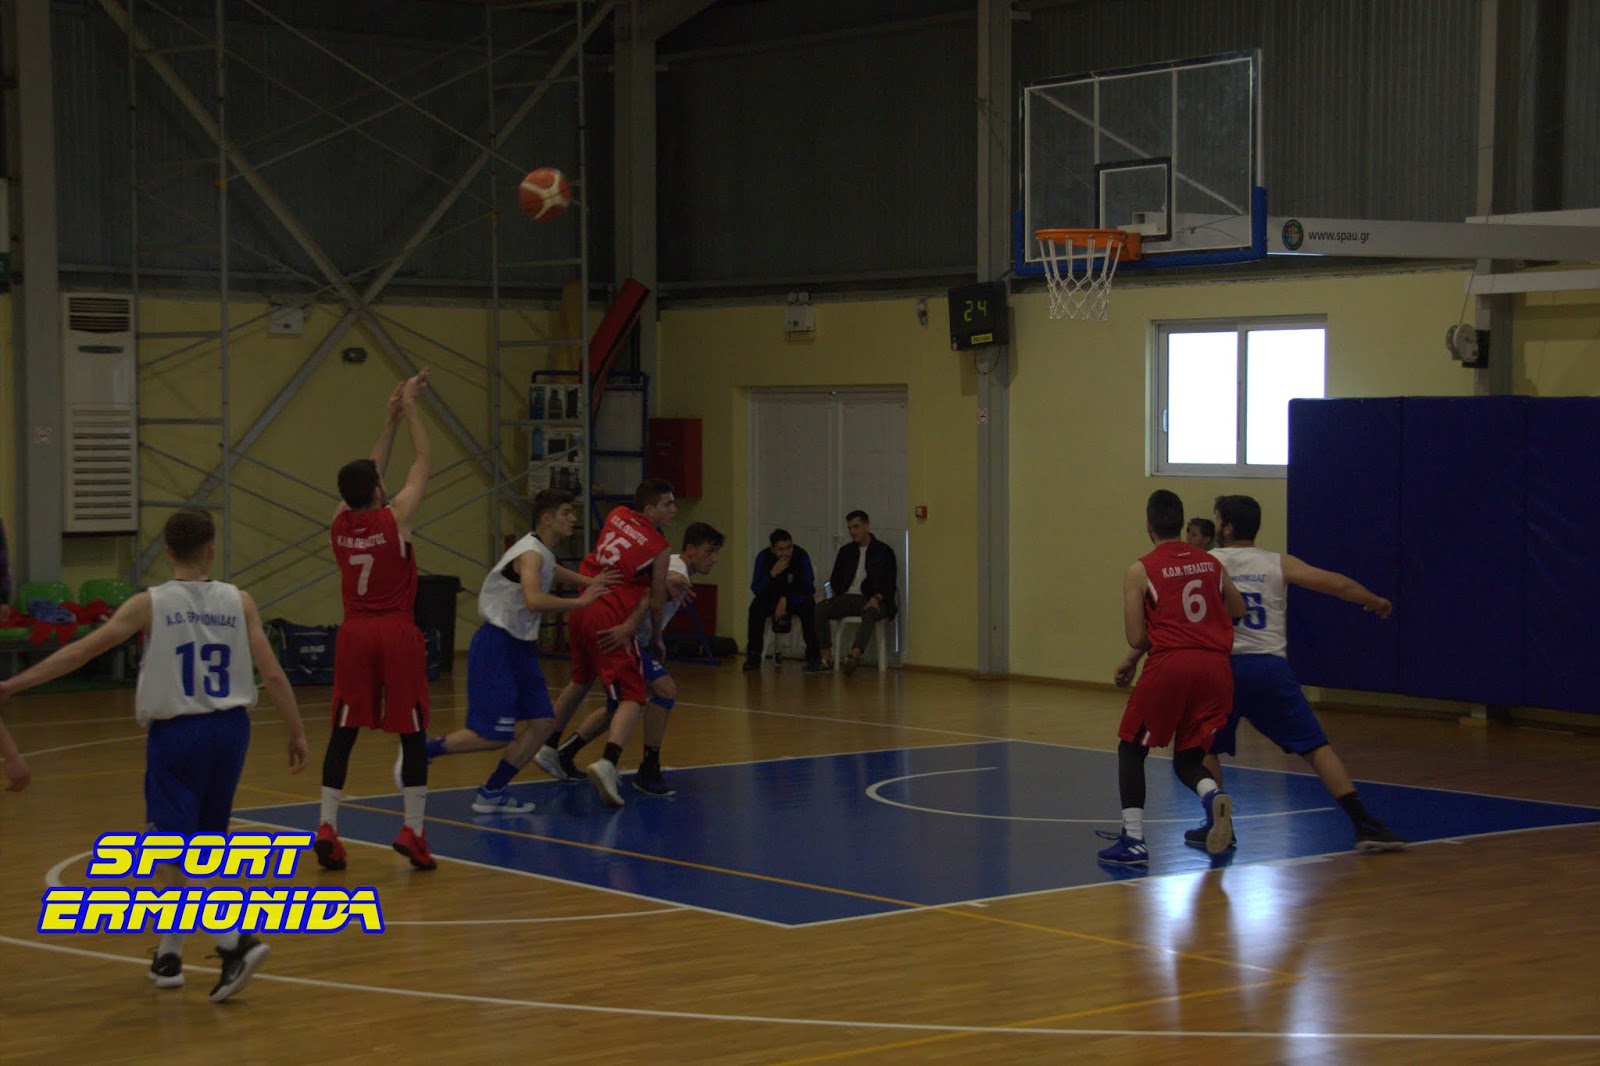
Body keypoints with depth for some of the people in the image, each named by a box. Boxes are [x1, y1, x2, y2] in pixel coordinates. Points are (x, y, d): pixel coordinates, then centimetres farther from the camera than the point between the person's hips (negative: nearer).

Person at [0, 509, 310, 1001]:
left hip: (176, 733, -4)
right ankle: (170, 953, 24)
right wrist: (297, 734, 6)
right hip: (230, 728, 4)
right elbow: (272, 673, -2)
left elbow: (83, 650, -8)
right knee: (205, 843, 17)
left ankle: (235, 940, -20)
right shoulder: (239, 602, 1)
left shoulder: (149, 604, -6)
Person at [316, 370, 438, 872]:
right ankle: (412, 830, -2)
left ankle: (327, 827, -1)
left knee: (343, 732, 6)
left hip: (354, 634, 4)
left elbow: (368, 473, 19)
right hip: (397, 634, -4)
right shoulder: (396, 516, -9)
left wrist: (391, 419, 23)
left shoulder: (340, 523, 3)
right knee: (412, 732, 2)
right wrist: (409, 408, 13)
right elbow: (423, 461, 3)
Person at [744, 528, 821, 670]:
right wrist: (773, 573, -35)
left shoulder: (801, 556, -20)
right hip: (772, 599, 1)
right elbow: (756, 589, -20)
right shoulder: (764, 557, -15)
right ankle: (753, 656, -20)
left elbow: (809, 588, -19)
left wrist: (786, 600, -28)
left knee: (808, 607, -33)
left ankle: (813, 656, -25)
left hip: (796, 599, -1)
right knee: (757, 607, -29)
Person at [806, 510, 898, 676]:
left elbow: (889, 583, 0)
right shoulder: (845, 551, 21)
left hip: (873, 599, -4)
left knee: (870, 613, -41)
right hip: (849, 597, 4)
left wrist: (876, 598, -18)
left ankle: (854, 655, -59)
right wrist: (834, 593, -2)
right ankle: (827, 659, -27)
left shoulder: (884, 551, 7)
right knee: (819, 609, -23)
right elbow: (835, 580, 20)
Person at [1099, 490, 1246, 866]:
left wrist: (1131, 661, 20)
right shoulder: (1211, 564, 15)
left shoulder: (1140, 571, 3)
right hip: (1216, 666, 4)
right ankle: (1213, 795, -17)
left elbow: (1137, 638, -1)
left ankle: (1133, 841, 6)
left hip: (1171, 664, -4)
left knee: (1131, 748, 14)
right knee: (1188, 758, 16)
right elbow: (1239, 613, 24)